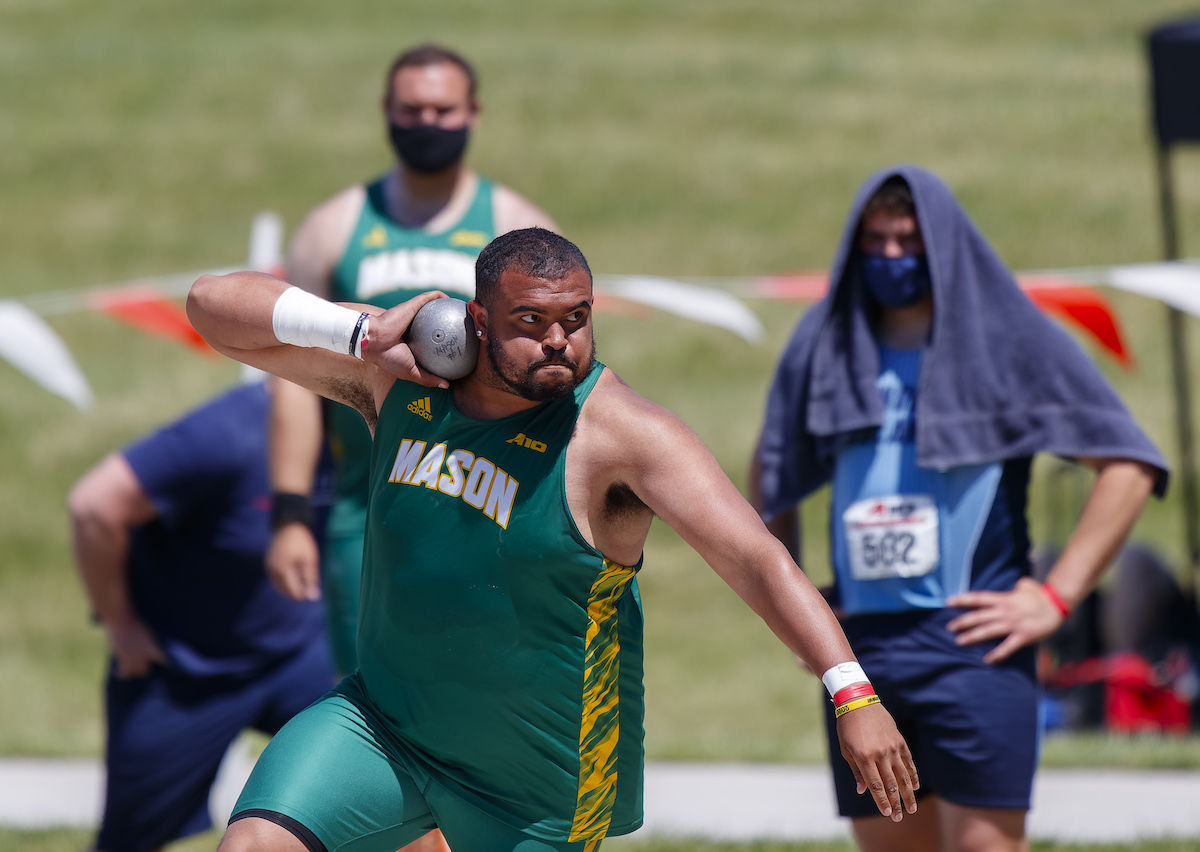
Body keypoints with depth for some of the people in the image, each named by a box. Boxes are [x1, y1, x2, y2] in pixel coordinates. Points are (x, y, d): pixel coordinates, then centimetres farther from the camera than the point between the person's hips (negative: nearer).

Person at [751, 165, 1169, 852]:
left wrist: (1057, 597, -7)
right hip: (859, 647, 5)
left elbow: (1130, 464, -1)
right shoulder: (824, 348, 13)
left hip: (970, 641, -4)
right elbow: (772, 474, 27)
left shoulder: (1012, 338, 1)